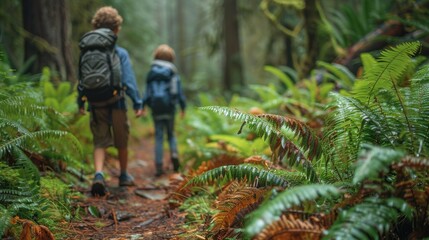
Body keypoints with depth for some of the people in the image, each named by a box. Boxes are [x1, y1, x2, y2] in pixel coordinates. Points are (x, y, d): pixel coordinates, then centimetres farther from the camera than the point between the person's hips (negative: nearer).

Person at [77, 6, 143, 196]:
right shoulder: (121, 54, -9)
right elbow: (128, 81, -13)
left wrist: (81, 102, 16)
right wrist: (138, 103, -9)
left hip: (96, 105, 2)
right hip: (116, 104, -2)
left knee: (100, 143, 4)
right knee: (122, 142, 16)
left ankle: (98, 175, -20)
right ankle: (124, 176, 32)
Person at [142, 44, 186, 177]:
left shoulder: (151, 73, 0)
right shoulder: (173, 74, -2)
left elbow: (147, 92, -1)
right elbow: (180, 92, 0)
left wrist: (143, 107, 7)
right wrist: (183, 108, 10)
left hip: (156, 109, 1)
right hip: (170, 108, -1)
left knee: (159, 137, 4)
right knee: (171, 134, 18)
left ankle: (159, 166, 1)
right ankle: (174, 154, -6)